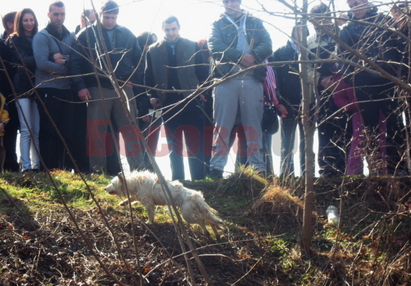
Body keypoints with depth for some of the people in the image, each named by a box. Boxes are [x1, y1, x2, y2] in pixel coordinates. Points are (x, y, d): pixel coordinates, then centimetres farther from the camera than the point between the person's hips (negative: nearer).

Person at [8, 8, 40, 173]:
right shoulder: (15, 40, 2)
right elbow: (24, 61, -13)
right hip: (22, 87, -3)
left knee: (38, 130, 2)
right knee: (26, 130, -6)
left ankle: (37, 165, 6)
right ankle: (26, 166, -5)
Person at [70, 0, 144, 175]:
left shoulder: (127, 35, 13)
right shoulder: (87, 35, 4)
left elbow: (139, 60, 18)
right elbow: (76, 62, 1)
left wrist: (134, 80, 4)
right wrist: (80, 86, -9)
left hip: (123, 89, 2)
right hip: (98, 90, -2)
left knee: (131, 130, -1)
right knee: (97, 133, -3)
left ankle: (138, 170, 2)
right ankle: (98, 172, 1)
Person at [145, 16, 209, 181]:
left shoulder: (192, 47, 4)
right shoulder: (153, 51, 7)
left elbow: (203, 71, 4)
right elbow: (149, 76, 9)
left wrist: (201, 90, -4)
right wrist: (153, 96, 1)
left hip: (191, 100, -1)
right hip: (168, 103, 1)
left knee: (195, 142, 0)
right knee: (173, 144, 7)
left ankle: (198, 178, 3)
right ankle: (177, 178, 12)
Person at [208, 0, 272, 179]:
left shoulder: (255, 23, 18)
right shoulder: (218, 25, 14)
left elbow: (267, 46, 4)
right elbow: (215, 48, -4)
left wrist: (253, 56, -17)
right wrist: (241, 56, -16)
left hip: (252, 79, 1)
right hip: (226, 78, -1)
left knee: (254, 124, 0)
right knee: (222, 124, -4)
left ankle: (258, 168, 1)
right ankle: (216, 168, -5)